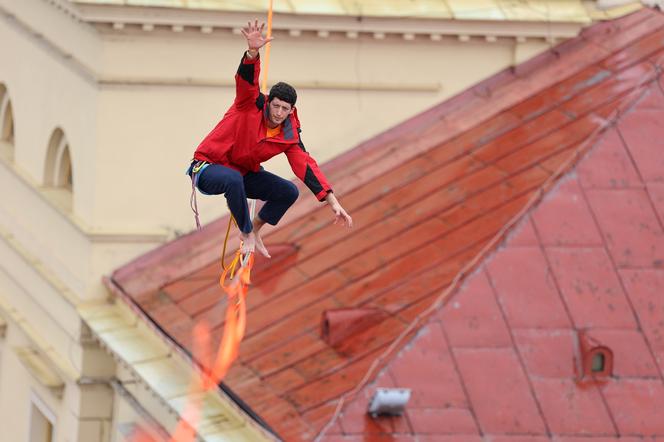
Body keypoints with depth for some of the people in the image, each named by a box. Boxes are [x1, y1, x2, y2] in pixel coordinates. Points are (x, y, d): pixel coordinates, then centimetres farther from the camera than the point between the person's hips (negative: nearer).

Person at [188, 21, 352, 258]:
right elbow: (246, 79, -37)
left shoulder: (289, 137, -8)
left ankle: (254, 230, 15)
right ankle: (246, 234, -20)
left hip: (244, 173, 6)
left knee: (289, 192, -5)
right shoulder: (251, 105, -18)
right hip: (209, 167, -6)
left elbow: (306, 167, -14)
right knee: (234, 179, -40)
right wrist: (253, 51, -59)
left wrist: (333, 203, -24)